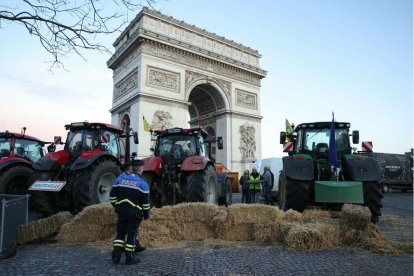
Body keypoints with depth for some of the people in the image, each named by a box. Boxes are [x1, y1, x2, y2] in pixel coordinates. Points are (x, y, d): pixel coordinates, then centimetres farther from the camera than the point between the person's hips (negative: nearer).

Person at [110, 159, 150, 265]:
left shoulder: (120, 179, 3)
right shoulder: (142, 183, -10)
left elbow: (112, 195, 8)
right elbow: (145, 201, -9)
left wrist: (116, 206, 20)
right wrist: (146, 213, 4)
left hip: (121, 212, 4)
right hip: (135, 213, -4)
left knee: (120, 233, 16)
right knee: (131, 234, 5)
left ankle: (116, 256, 16)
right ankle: (129, 258, 14)